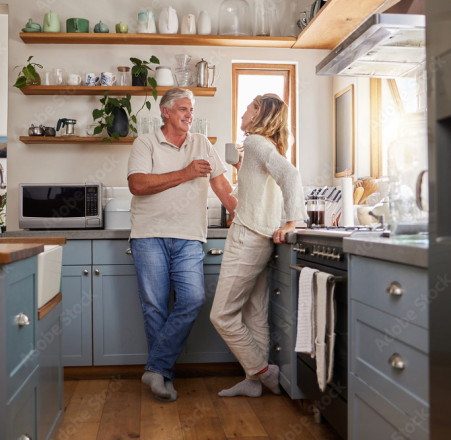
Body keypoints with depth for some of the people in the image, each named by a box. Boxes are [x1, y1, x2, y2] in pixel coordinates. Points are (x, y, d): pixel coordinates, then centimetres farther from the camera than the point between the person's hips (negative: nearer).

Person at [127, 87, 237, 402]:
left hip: (189, 237, 3)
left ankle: (157, 369, -2)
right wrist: (185, 174, -9)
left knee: (193, 299, -14)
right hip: (150, 235, -2)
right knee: (155, 307, 0)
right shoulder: (146, 143, 5)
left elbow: (221, 184, 16)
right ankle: (165, 376, 14)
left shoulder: (202, 144, 17)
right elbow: (137, 184, -10)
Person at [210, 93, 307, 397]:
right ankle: (254, 381, 19)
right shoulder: (268, 147, 18)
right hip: (260, 240, 10)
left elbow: (290, 173, -26)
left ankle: (264, 373, 7)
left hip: (248, 238, -10)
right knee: (255, 316, 12)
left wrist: (292, 221, -26)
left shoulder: (256, 142, -10)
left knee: (223, 315, -3)